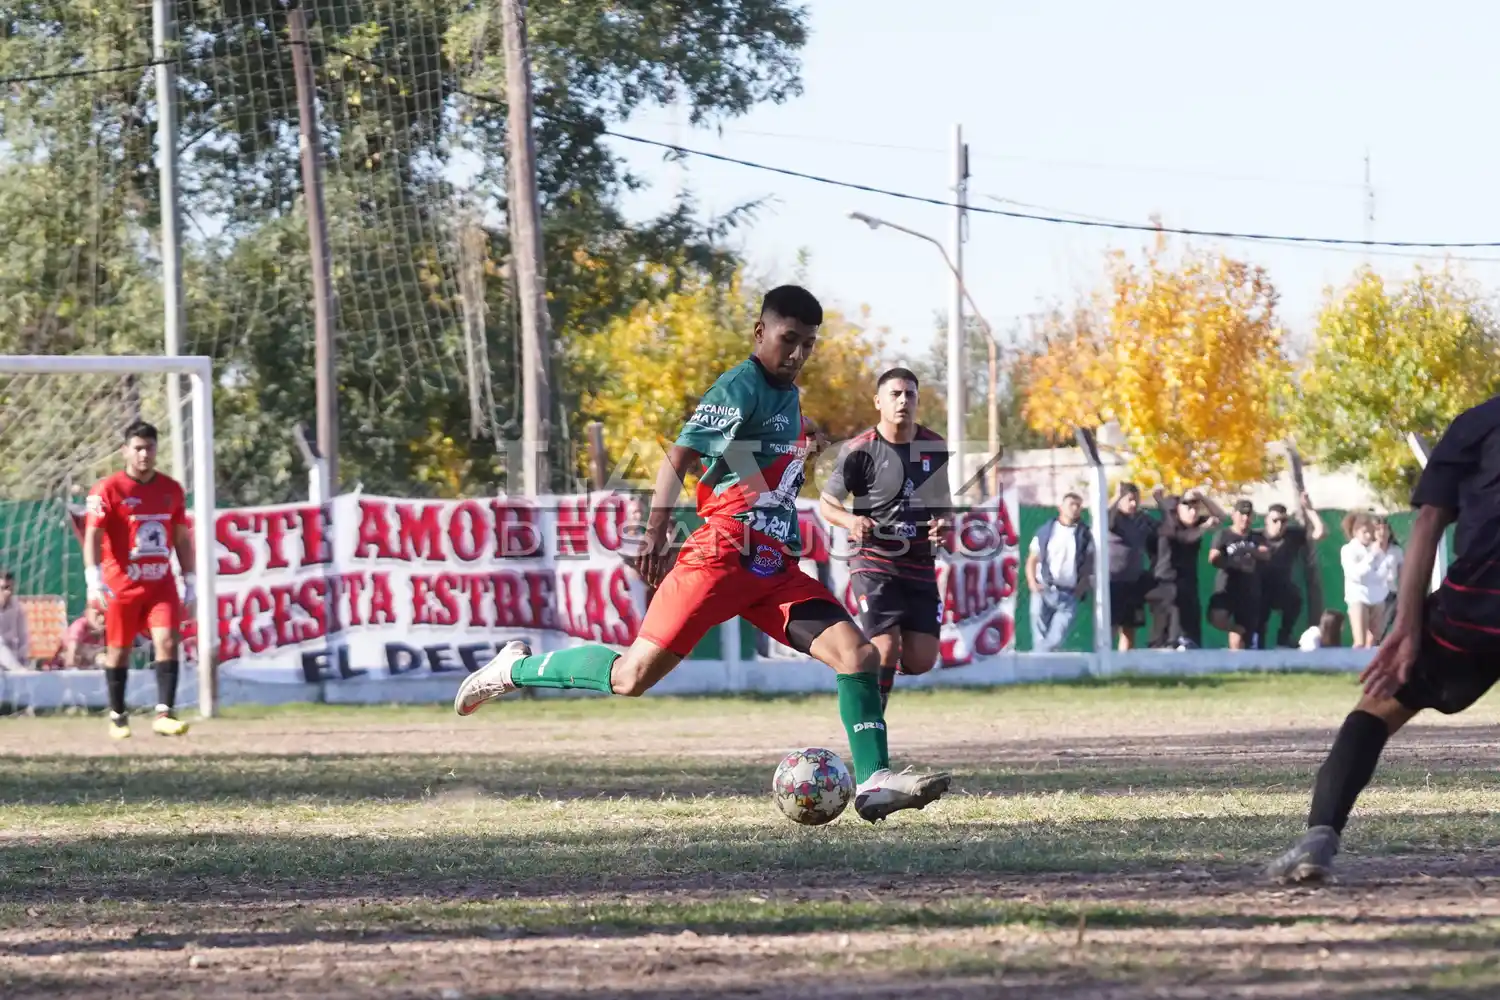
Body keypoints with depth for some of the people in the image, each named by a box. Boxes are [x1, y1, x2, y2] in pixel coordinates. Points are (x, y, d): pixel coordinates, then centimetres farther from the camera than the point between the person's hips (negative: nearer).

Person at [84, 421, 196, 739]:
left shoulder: (172, 489, 8)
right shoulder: (108, 490, -7)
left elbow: (181, 538, 15)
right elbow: (92, 536, -13)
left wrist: (190, 582, 12)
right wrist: (94, 579, -26)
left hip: (161, 583, 3)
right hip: (121, 583, -3)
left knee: (167, 642, -13)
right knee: (119, 650, 6)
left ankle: (164, 714, -16)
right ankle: (117, 716, 21)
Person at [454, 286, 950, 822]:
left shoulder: (787, 396, 18)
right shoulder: (741, 387, -8)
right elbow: (679, 458, -18)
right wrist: (655, 532, -29)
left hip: (774, 569, 8)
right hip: (722, 555, -8)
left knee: (858, 652, -10)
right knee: (633, 677, -9)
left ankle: (874, 783, -14)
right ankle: (515, 668, 11)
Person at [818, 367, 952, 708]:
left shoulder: (935, 448, 3)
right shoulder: (859, 451, -10)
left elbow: (944, 501, 17)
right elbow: (826, 502, -2)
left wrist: (943, 522, -7)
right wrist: (850, 521, -24)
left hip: (920, 565, 5)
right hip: (874, 562, -5)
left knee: (921, 660, 1)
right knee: (886, 648, -17)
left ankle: (872, 669, 34)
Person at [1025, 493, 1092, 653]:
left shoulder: (1085, 536, 7)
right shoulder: (1045, 531, 6)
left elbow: (1089, 565, 8)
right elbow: (1032, 560, 10)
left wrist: (1082, 587, -7)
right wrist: (1033, 583, -5)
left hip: (1069, 594, 0)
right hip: (1043, 591, 0)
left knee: (1056, 638, -9)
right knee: (1040, 638, -2)